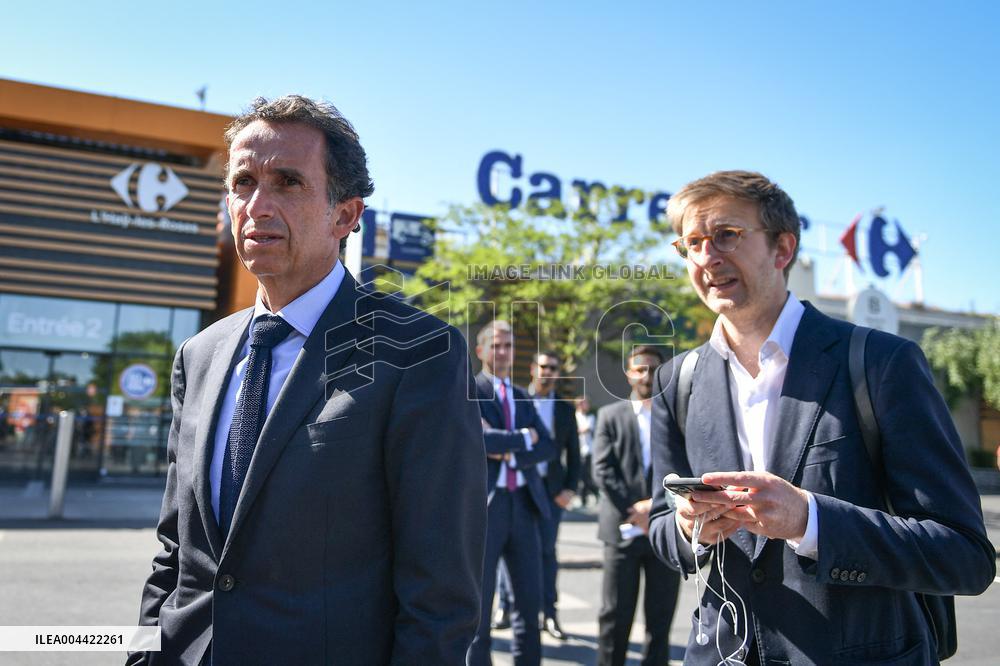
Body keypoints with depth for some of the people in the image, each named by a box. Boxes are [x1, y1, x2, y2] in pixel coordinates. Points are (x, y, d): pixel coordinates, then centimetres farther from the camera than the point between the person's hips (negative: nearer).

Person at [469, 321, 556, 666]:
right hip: (485, 504, -5)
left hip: (523, 502, 6)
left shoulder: (523, 398, 17)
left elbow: (547, 448, 5)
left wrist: (509, 454, -11)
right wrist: (523, 437, -8)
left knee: (530, 595, 11)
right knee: (480, 595, 5)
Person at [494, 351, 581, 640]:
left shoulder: (565, 408, 10)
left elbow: (573, 454, 10)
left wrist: (571, 488, 0)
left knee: (547, 550, 4)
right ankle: (505, 606, 17)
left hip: (551, 487, 1)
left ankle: (549, 614, 11)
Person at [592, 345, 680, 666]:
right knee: (616, 614, 4)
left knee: (661, 614, 8)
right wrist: (634, 513, -12)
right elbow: (603, 470, -3)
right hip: (623, 528, -1)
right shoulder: (611, 416, 6)